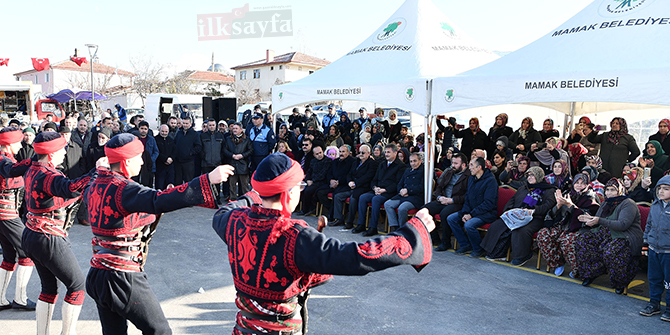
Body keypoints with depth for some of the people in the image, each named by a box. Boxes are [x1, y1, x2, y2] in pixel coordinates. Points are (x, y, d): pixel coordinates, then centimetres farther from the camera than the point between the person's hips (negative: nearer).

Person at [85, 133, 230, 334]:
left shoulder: (94, 186, 7)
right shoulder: (123, 189, -20)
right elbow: (160, 201, -36)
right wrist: (208, 180, -40)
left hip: (97, 272, 9)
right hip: (123, 278, -9)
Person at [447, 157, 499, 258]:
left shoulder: (490, 180, -16)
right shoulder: (471, 178, 10)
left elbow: (489, 203, -20)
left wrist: (471, 214, -21)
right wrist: (465, 213, -5)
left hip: (487, 213, -8)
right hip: (471, 211, 8)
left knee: (469, 225, -32)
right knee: (450, 218, -7)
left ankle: (479, 250, -7)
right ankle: (466, 245, 2)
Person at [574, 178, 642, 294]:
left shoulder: (628, 204, -8)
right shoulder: (606, 204, 17)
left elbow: (623, 225, -22)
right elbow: (597, 221, 21)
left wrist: (600, 221, -30)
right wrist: (590, 219, -4)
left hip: (625, 237, -8)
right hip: (605, 234, 8)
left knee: (610, 251, -38)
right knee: (582, 240, -14)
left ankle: (620, 283, -14)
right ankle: (591, 272, -3)